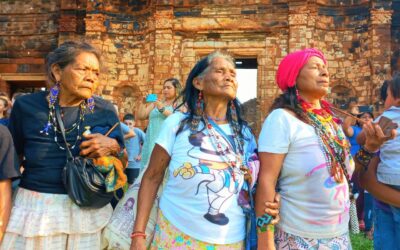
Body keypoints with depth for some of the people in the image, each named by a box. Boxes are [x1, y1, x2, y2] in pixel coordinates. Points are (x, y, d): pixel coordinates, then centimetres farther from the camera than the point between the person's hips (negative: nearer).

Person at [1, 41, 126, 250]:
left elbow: (123, 164, 5)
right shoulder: (27, 106, -5)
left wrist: (114, 147, -15)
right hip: (35, 208, 0)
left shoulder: (105, 110, -3)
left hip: (89, 210, 1)